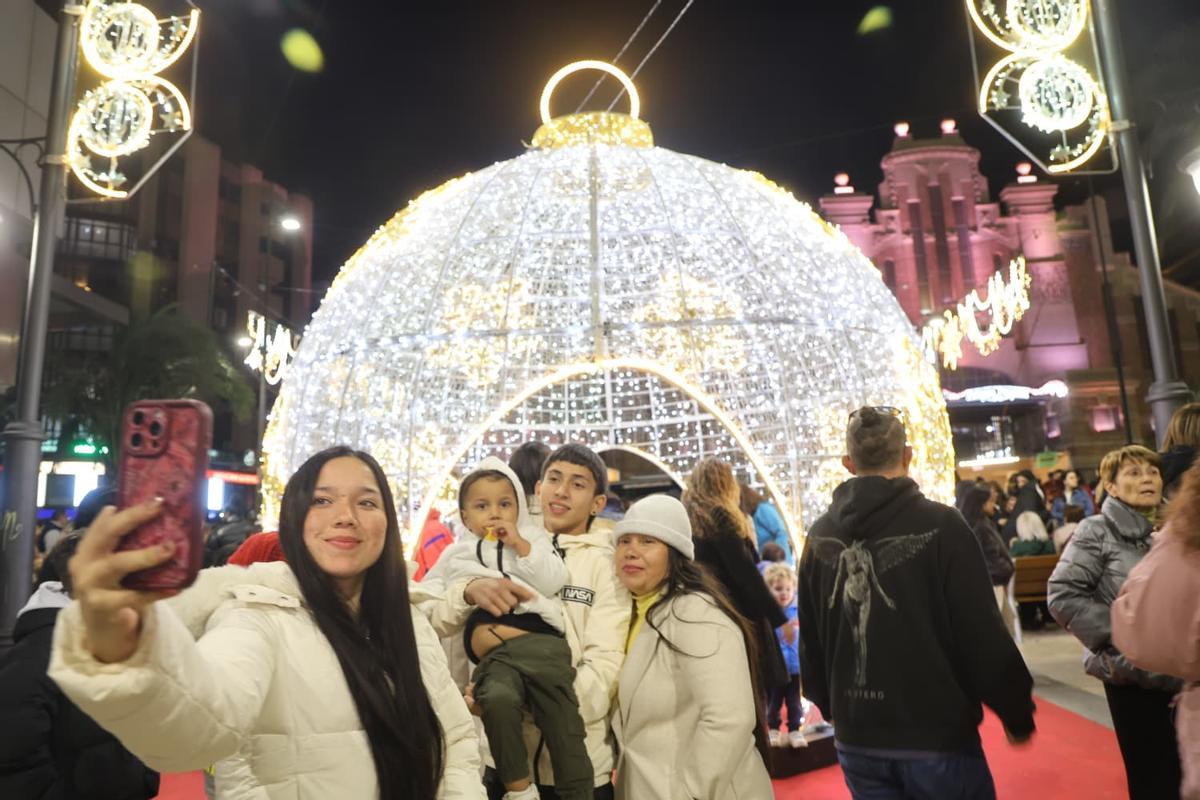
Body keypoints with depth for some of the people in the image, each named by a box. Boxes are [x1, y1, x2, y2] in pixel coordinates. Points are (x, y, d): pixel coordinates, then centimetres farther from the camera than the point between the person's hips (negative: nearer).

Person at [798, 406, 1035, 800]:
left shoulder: (820, 536, -1)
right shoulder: (940, 526, -14)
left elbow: (810, 639, 7)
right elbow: (985, 638, -13)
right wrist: (1017, 712, 3)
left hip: (856, 740, 4)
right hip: (938, 736, -4)